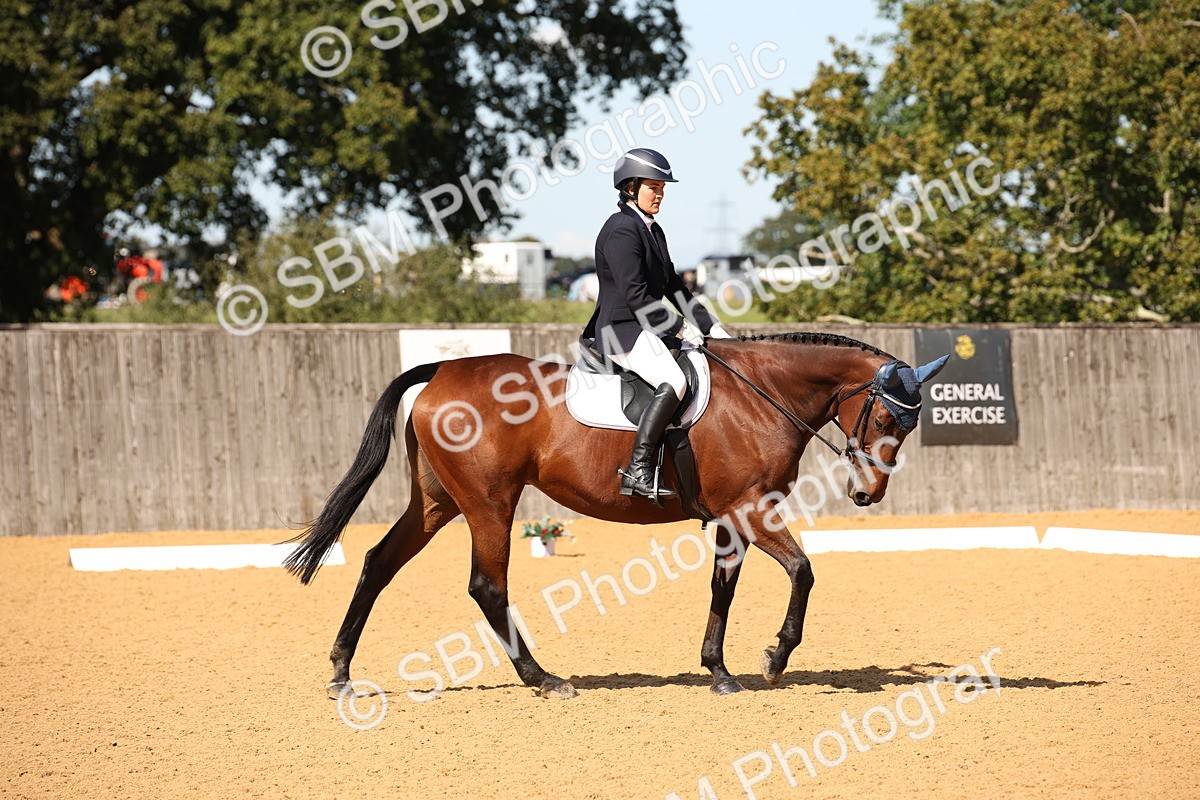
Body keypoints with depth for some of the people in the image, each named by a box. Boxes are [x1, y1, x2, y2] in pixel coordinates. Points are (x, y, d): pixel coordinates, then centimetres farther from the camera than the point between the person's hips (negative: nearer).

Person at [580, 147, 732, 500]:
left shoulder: (653, 230, 18)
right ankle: (637, 471, -32)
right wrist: (680, 327, -17)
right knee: (673, 382, -30)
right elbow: (634, 294, -20)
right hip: (622, 329, -11)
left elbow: (672, 285, 21)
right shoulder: (621, 230, -14)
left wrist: (709, 325, 12)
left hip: (645, 328, 11)